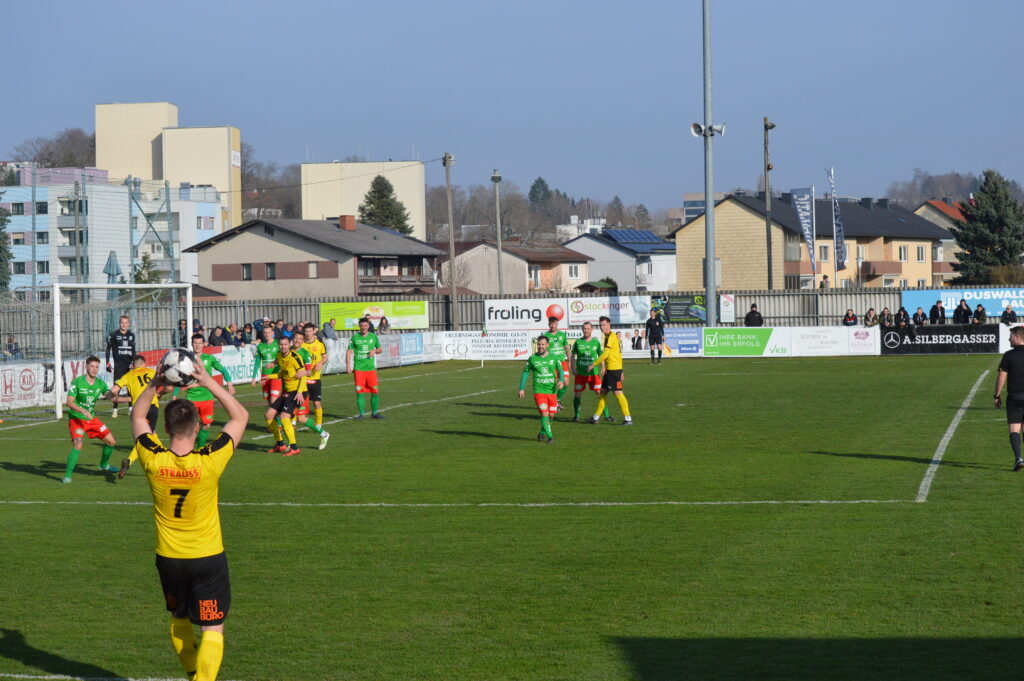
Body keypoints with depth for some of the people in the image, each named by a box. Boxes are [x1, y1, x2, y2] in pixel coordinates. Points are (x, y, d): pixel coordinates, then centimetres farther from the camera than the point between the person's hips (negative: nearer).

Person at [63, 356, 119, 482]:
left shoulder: (100, 383, 0)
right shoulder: (77, 382, -16)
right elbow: (69, 402, -18)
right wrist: (83, 411, -33)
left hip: (91, 418, 6)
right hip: (76, 418, -6)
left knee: (112, 441, 9)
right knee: (78, 445, -26)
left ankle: (104, 464, 36)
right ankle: (68, 475, -16)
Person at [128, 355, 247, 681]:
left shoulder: (153, 460, -15)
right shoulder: (210, 461, -21)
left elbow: (137, 415, 5)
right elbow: (240, 417, -7)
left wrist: (155, 384, -3)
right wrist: (210, 383, -9)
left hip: (168, 558, 3)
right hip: (207, 557, -3)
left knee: (179, 620, 25)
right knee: (212, 630, 3)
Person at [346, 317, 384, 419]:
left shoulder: (373, 336, 8)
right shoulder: (355, 337, 2)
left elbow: (380, 349, 17)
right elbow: (349, 351, 3)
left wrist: (374, 351, -6)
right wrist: (348, 365, -7)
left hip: (371, 368, 2)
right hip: (358, 368, -2)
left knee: (374, 391, -1)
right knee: (360, 392, -5)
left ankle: (375, 412, 11)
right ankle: (361, 413, 3)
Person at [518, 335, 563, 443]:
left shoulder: (553, 358, 3)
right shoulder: (532, 358, 1)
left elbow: (560, 370, 8)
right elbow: (525, 373, 9)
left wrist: (561, 380, -14)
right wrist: (522, 388, 7)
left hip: (552, 391, 2)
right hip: (539, 391, -2)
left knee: (550, 415, 9)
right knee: (544, 413, -15)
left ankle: (542, 433, 31)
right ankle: (549, 436, -10)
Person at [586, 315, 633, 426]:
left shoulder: (611, 337, -14)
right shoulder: (608, 337, 16)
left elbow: (605, 354, -19)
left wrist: (593, 364, -14)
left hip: (614, 369, -10)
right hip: (610, 370, 10)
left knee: (618, 392, -9)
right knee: (603, 392, 14)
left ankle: (628, 418, -8)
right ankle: (596, 417, 21)